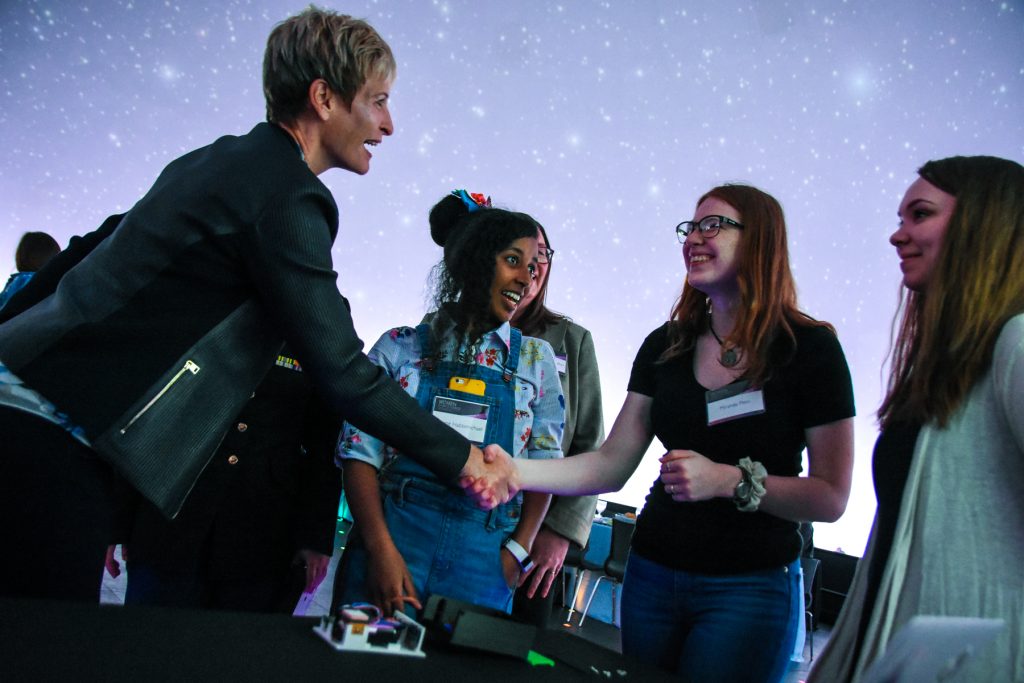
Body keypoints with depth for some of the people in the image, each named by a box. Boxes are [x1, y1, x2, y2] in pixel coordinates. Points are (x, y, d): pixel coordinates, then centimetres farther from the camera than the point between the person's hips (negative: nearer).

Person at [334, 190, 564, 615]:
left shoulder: (535, 359, 9)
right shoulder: (402, 346, 3)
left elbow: (546, 465, 8)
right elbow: (360, 452, -2)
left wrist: (517, 550, -6)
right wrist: (382, 548, -13)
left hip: (484, 560, 1)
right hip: (393, 533, -1)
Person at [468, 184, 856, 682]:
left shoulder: (810, 348, -9)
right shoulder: (665, 346, 3)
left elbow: (830, 497, -10)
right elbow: (612, 465, -1)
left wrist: (731, 480, -23)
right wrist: (519, 472, -16)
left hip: (749, 589, -4)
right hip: (652, 574, 4)